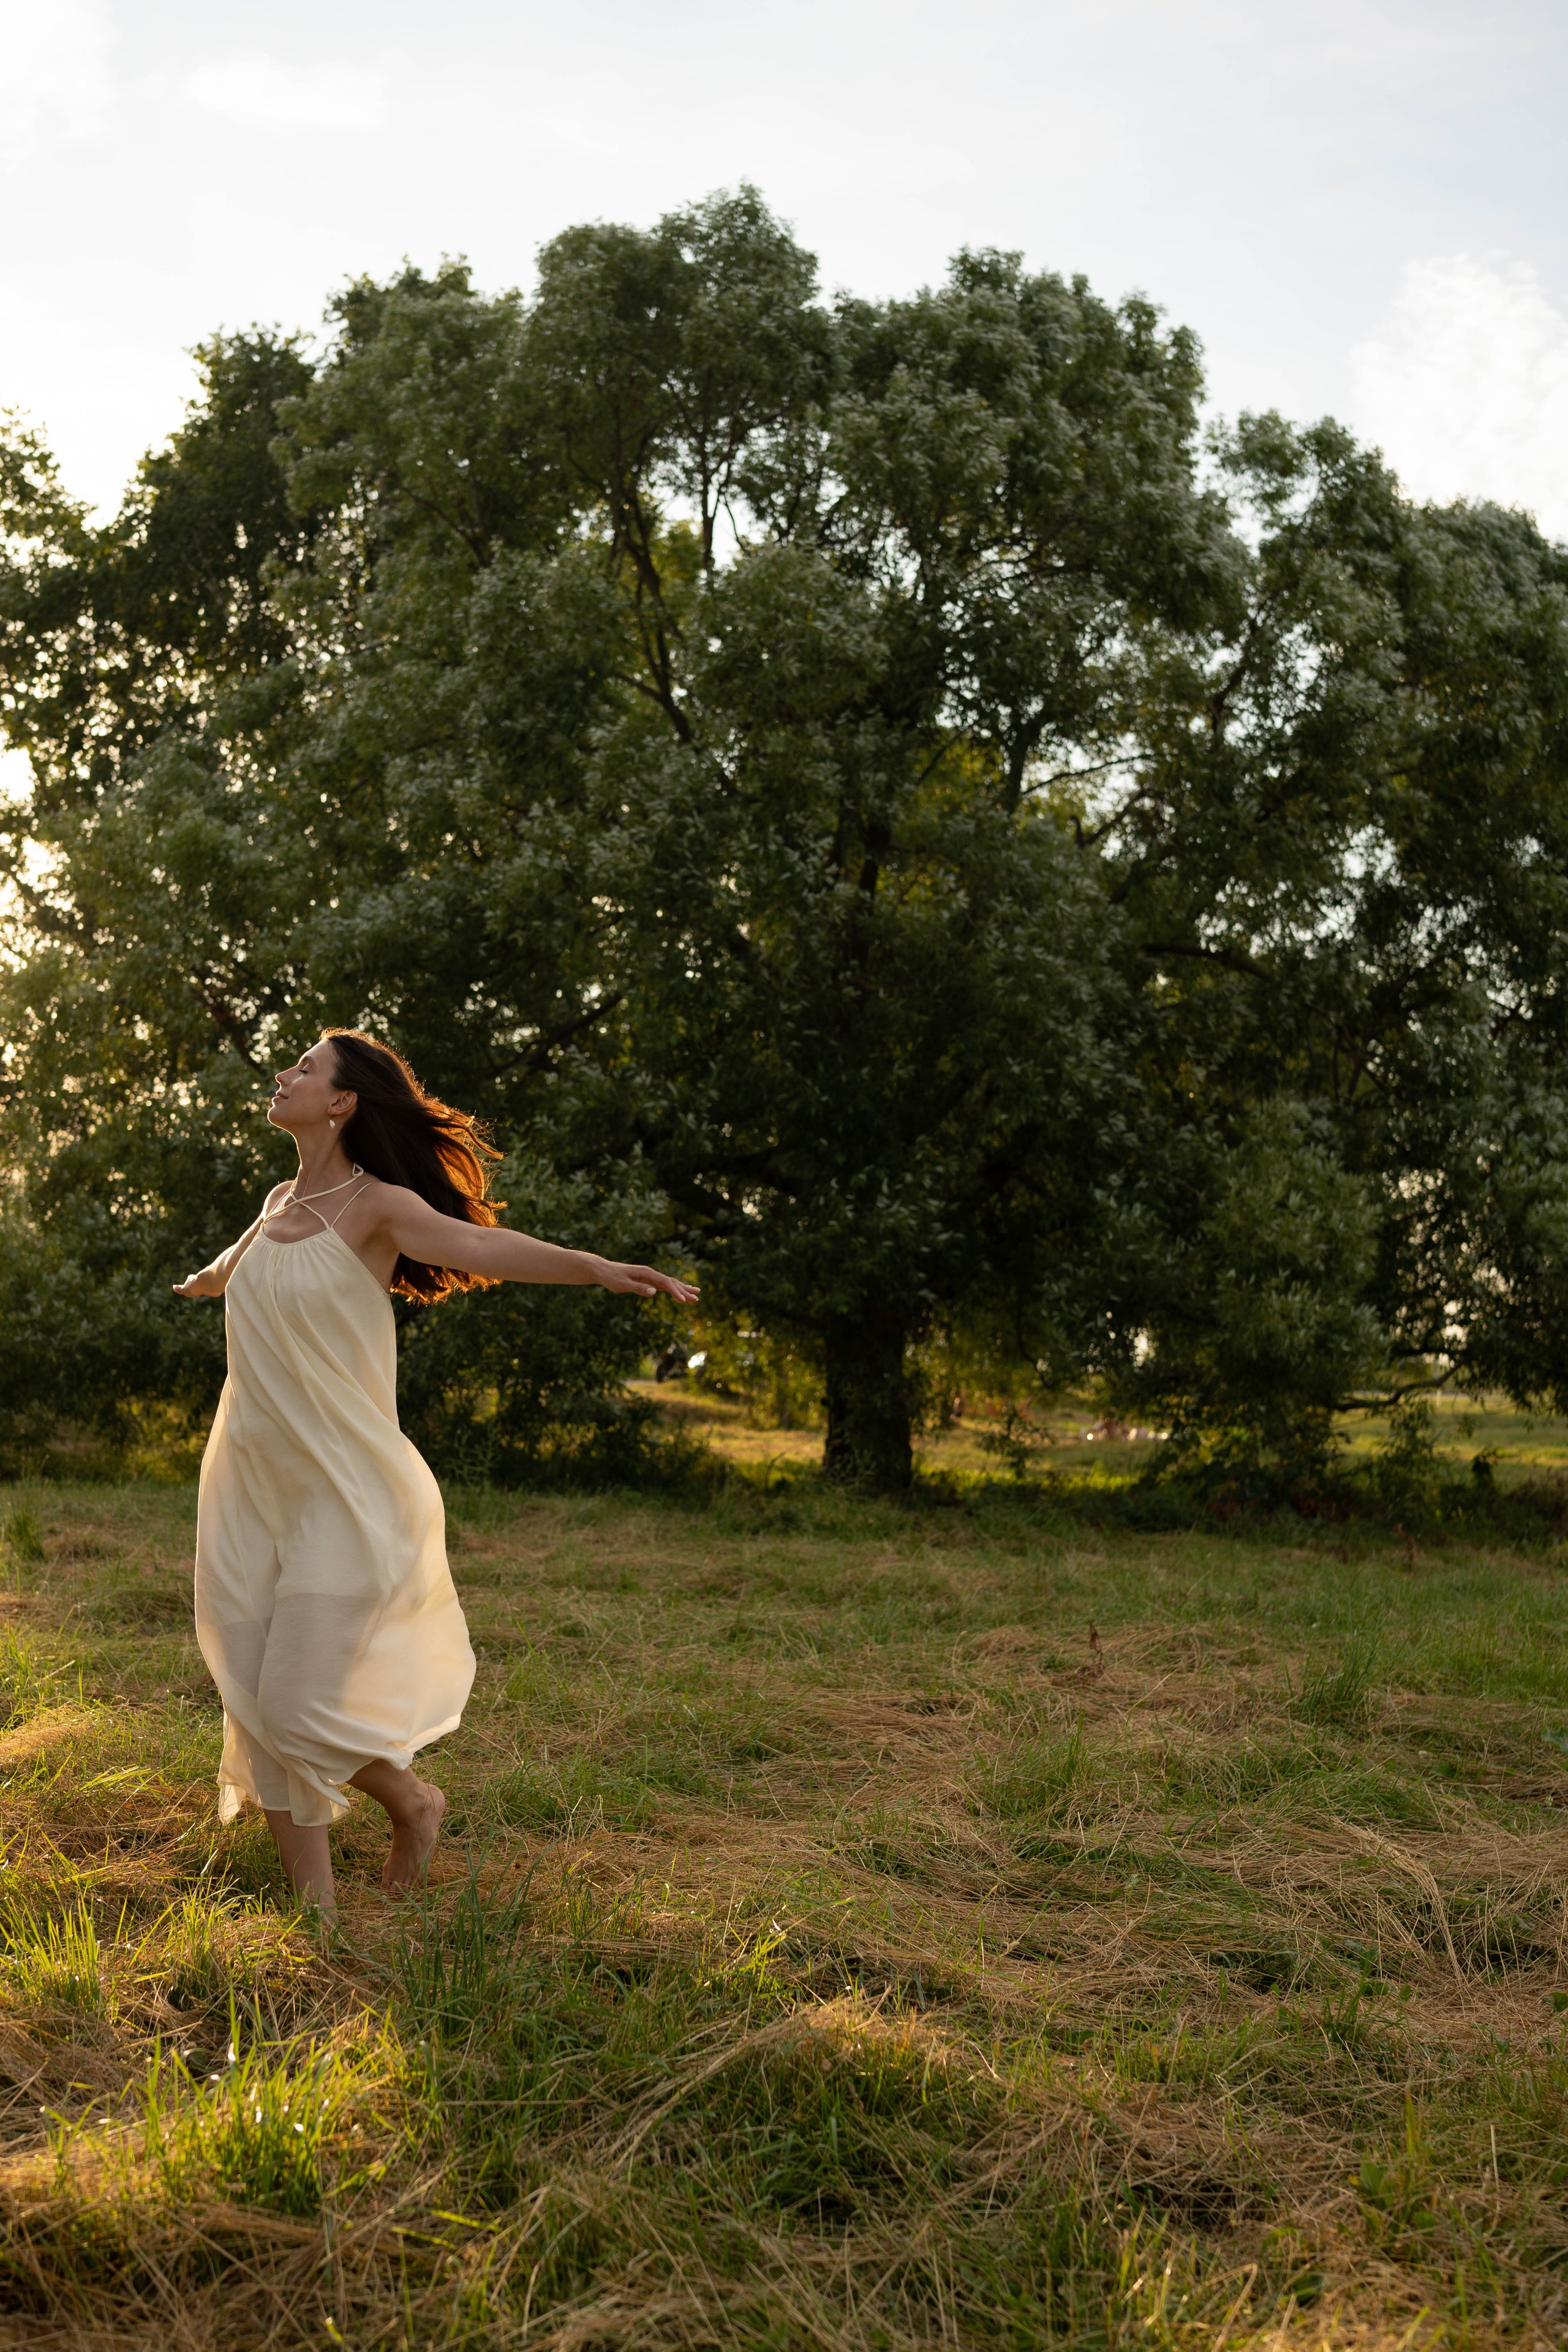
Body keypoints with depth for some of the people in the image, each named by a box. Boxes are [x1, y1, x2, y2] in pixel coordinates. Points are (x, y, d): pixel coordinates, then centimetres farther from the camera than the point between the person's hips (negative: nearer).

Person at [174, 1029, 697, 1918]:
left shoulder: (376, 1204, -9)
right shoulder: (281, 1201, 12)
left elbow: (479, 1245, -29)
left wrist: (596, 1265, -47)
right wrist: (204, 1281, 60)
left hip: (341, 1488, -7)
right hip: (251, 1485, 7)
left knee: (300, 1707, -8)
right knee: (259, 1704, 5)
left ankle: (415, 1803, 23)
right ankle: (315, 1903, 17)